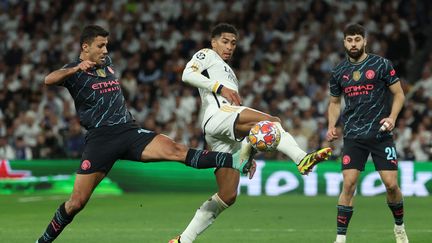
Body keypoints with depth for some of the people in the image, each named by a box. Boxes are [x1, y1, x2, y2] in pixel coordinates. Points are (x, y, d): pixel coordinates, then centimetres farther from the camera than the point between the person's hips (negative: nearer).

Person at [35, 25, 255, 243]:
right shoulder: (74, 71, 0)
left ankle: (235, 161, -35)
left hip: (129, 131, 4)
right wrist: (76, 68, -38)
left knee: (174, 149, -20)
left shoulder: (107, 63, 19)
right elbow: (49, 80, -22)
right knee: (77, 202, -6)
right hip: (99, 139, -4)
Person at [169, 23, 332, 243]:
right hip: (217, 116, -9)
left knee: (227, 196, 2)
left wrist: (247, 152, 27)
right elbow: (188, 74, -7)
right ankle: (302, 159, -48)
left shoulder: (229, 73, 39)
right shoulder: (207, 56, 16)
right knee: (271, 122, -28)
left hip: (227, 137, 9)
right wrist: (220, 88, -13)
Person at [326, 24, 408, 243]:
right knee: (348, 185, -9)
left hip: (381, 134, -2)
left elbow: (399, 94, 2)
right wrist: (331, 126, 4)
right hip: (353, 136, 2)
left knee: (391, 184, -4)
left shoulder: (381, 64, -2)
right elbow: (335, 102, 20)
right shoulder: (338, 72, 8)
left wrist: (392, 117, -14)